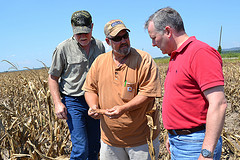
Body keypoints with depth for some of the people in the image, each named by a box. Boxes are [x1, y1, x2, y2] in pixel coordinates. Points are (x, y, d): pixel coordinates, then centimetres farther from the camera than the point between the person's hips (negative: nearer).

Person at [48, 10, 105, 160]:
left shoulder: (100, 46, 4)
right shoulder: (63, 48, -9)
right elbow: (53, 77, -2)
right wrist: (58, 103, -13)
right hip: (73, 101, -4)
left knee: (95, 147, 13)